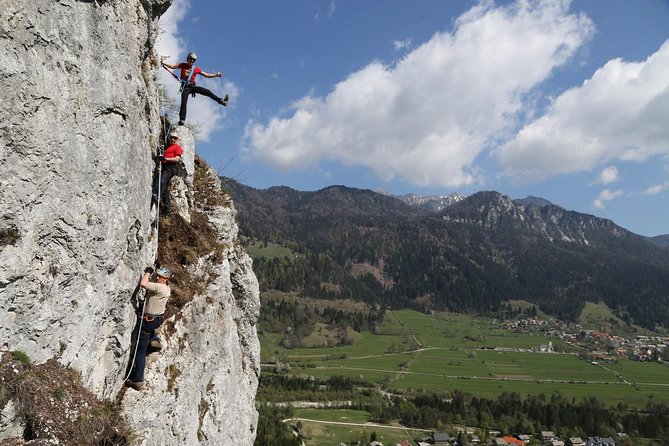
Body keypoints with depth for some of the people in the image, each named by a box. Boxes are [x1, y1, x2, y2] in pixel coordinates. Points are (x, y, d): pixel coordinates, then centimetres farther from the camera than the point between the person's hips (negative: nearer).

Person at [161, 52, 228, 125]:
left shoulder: (196, 69, 10)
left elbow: (206, 75, 11)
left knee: (207, 92, -13)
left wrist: (216, 75, 1)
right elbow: (173, 66, 15)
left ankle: (221, 101, -14)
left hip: (192, 86, 2)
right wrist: (163, 62, 10)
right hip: (185, 87, -2)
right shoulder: (183, 65, 9)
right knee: (184, 102, -17)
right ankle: (182, 119, -24)